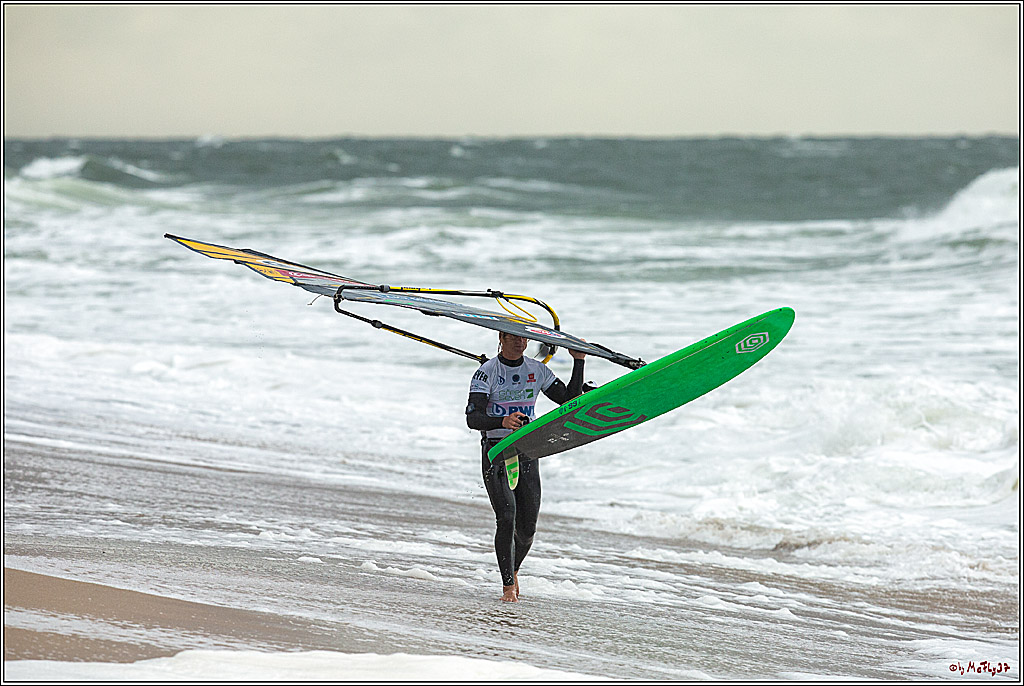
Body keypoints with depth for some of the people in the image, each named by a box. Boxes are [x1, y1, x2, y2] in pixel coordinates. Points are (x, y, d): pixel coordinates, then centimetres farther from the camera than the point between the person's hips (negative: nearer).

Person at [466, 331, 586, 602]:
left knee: (527, 527, 2)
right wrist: (502, 422, -37)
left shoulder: (537, 370, 6)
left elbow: (570, 399, 9)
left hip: (527, 451, 4)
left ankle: (513, 569, 32)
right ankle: (508, 586, -9)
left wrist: (579, 362, 0)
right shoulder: (487, 372, -9)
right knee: (506, 518, -18)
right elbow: (472, 418, -18)